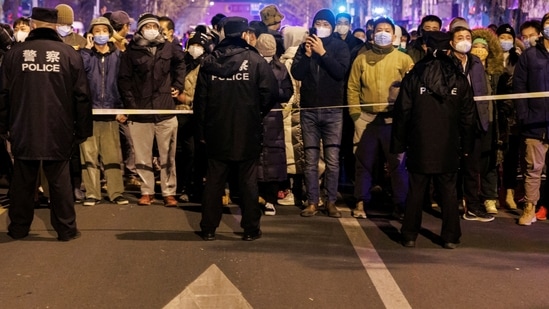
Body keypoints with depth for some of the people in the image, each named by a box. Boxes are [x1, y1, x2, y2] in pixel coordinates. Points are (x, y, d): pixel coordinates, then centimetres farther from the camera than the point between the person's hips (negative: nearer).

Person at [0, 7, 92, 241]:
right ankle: (66, 229, 12)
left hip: (24, 130, 1)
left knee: (23, 180, 12)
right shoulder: (70, 54, -3)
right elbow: (82, 96, -3)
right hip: (58, 131, -1)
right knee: (59, 181, 7)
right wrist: (83, 130, 5)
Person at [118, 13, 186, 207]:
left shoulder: (168, 48, 6)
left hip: (166, 110, 1)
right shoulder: (131, 52, -1)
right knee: (143, 155, 6)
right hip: (140, 111, -1)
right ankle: (147, 191, 17)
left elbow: (180, 63, 24)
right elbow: (124, 80, 0)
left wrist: (178, 85, 13)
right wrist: (130, 104, -8)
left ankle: (169, 193, 12)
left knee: (168, 155, 5)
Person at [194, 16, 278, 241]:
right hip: (247, 130, -2)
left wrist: (202, 129, 9)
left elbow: (200, 98, 3)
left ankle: (208, 228, 13)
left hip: (217, 130, 3)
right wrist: (259, 112, 8)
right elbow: (270, 91, -10)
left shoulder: (209, 61, 3)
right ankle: (250, 228, 11)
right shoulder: (254, 59, -7)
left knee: (214, 180, 9)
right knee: (248, 180, 6)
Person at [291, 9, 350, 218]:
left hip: (332, 109, -2)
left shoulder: (340, 46, 5)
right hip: (309, 109, 2)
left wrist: (323, 53, -14)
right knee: (311, 159, 2)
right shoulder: (305, 45, 11)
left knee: (332, 159, -3)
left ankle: (331, 201, 5)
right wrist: (307, 54, -12)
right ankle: (312, 201, 8)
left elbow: (341, 72, -11)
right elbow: (296, 74, -1)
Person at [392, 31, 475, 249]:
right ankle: (450, 237, 11)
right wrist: (465, 145, 12)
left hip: (419, 145, -1)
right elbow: (467, 115, 5)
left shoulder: (413, 76, -4)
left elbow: (402, 112, -5)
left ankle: (410, 235, 11)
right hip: (449, 147, 1)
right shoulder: (459, 79, 1)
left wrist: (399, 143, 1)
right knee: (448, 192, 8)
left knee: (416, 191, 7)